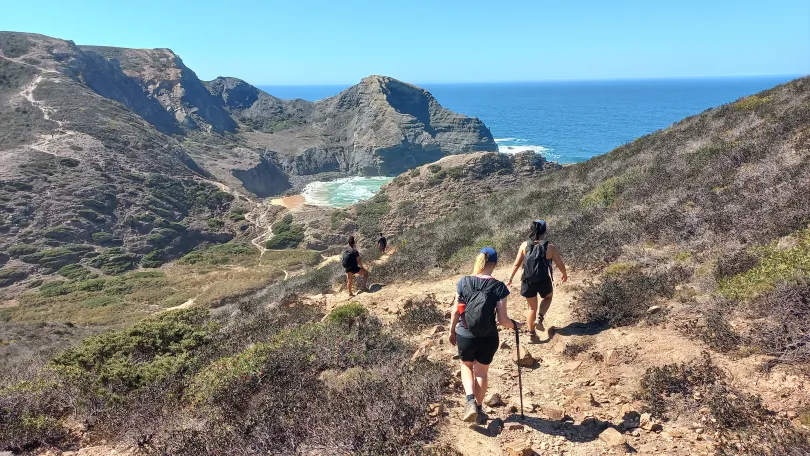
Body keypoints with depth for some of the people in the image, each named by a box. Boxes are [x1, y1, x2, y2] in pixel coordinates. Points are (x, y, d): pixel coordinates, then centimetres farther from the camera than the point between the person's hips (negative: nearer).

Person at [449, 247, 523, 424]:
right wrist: (514, 325, 9)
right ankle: (478, 410, 34)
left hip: (465, 336, 1)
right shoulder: (499, 287, -14)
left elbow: (455, 311, -3)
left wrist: (452, 331, 13)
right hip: (488, 338, -1)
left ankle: (470, 401, 9)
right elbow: (502, 320, -13)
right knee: (481, 372, 20)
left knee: (466, 366, 27)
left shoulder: (464, 282, -9)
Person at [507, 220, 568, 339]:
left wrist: (510, 279, 11)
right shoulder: (551, 247, -11)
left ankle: (531, 332, 26)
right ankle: (540, 318, 8)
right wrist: (565, 275, 20)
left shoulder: (525, 245, -5)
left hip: (528, 282, 2)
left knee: (532, 307, 22)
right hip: (544, 281, -2)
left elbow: (517, 264, -1)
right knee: (548, 297, 31)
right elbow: (560, 264, -1)